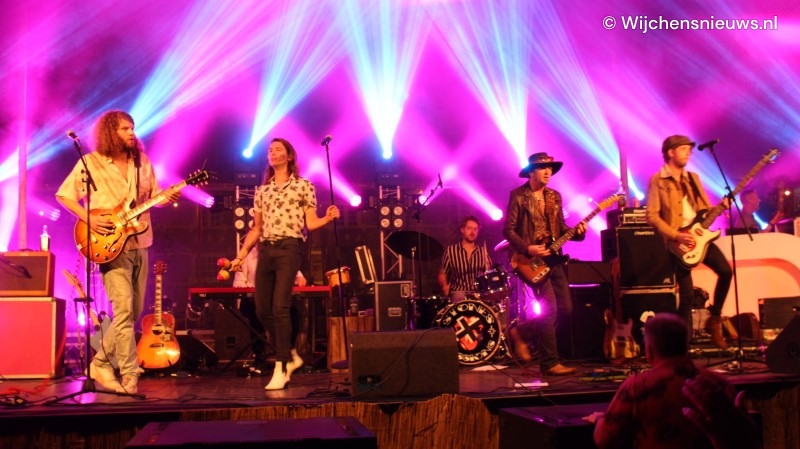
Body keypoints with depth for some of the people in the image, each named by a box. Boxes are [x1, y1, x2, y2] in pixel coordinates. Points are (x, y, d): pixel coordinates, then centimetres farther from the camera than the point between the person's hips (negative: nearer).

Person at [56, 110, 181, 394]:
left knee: (134, 312, 10)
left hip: (139, 245, 6)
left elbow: (153, 195, 15)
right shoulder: (91, 162, -4)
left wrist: (168, 198, -7)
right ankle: (130, 377, -8)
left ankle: (101, 363, 26)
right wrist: (88, 218, -14)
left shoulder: (142, 161, 11)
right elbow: (64, 194, -1)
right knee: (124, 312, -13)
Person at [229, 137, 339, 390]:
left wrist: (327, 218, -18)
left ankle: (281, 369, -9)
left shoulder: (303, 186, 6)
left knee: (280, 308, -14)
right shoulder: (262, 191, 19)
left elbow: (310, 223, 2)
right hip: (265, 250, 6)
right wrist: (241, 255, 13)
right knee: (262, 309, 3)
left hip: (288, 249, -6)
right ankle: (290, 356, 20)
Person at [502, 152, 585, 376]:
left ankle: (521, 332, 23)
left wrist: (576, 231, -4)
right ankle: (550, 363, -1)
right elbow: (508, 230, -10)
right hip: (531, 260, -7)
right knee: (550, 309, -12)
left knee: (565, 309, 5)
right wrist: (528, 249, -20)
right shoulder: (518, 196, -6)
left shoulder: (554, 196, 14)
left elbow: (560, 227, 16)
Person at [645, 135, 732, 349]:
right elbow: (652, 215, -10)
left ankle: (714, 319, 9)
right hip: (677, 241, -5)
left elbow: (705, 208, 16)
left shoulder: (693, 177, 16)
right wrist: (676, 235, -17)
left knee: (726, 271, -11)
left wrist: (721, 206, -5)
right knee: (687, 294, -6)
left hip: (699, 235, 5)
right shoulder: (657, 181, -3)